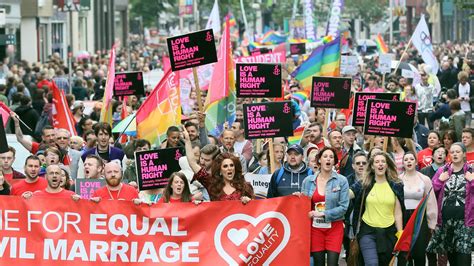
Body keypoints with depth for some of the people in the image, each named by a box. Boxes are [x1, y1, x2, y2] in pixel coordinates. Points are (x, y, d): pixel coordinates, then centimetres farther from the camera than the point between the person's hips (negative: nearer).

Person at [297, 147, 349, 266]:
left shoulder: (341, 181, -2)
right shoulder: (308, 180, 5)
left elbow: (343, 207, -7)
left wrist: (323, 214, -15)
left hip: (334, 227, -2)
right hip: (315, 228, 2)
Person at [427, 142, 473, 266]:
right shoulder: (442, 171, 8)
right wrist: (439, 180, -6)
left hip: (464, 219, -3)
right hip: (445, 218, 3)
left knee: (463, 252, -11)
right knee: (450, 252, 10)